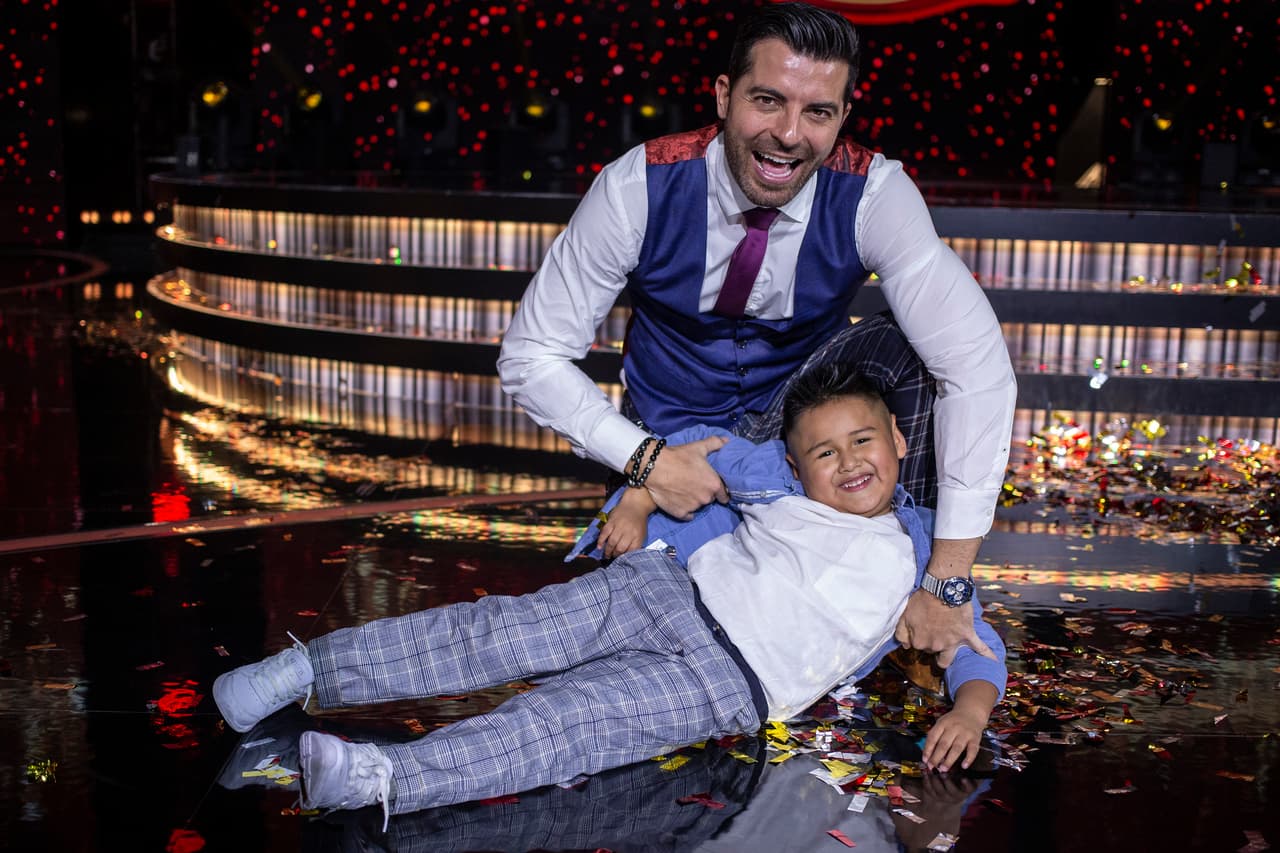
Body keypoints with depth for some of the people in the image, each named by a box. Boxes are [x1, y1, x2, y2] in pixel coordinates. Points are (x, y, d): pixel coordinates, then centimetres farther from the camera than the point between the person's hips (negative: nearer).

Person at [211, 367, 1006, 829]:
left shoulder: (921, 559, 12)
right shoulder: (782, 491, 16)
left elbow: (978, 640, 10)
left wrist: (970, 707, -10)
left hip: (727, 684, -3)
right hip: (668, 591, 3)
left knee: (573, 718, -28)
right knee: (508, 632, -18)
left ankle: (387, 778, -43)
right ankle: (311, 669, -15)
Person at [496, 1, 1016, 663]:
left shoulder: (872, 194, -25)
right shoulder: (641, 187, -24)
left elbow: (976, 361, -32)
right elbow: (530, 355, -18)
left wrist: (947, 581, -37)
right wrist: (644, 459, -30)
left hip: (797, 411, 0)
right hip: (673, 433, 0)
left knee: (900, 350, -28)